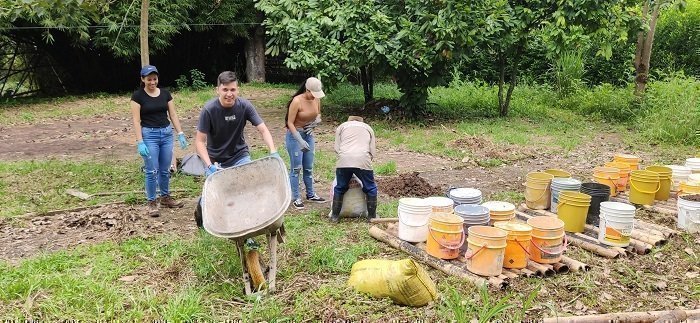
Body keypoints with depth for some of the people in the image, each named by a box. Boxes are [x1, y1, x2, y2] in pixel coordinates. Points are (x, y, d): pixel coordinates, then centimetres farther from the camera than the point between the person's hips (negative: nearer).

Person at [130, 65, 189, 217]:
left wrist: (180, 134, 2)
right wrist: (140, 142, -15)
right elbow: (136, 120, -8)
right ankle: (151, 203, 9)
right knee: (152, 171, -4)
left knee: (165, 170, 12)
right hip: (149, 134, -4)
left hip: (167, 133, 4)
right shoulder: (138, 96, -5)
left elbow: (173, 115, 9)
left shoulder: (165, 93, 6)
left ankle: (165, 197, 29)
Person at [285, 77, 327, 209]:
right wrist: (300, 141, -27)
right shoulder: (297, 101, -21)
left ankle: (310, 194, 25)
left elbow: (318, 116, 15)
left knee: (309, 167, 13)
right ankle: (296, 197, 6)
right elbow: (290, 123, -20)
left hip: (309, 134, 6)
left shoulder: (316, 99, -3)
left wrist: (314, 123, -9)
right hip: (295, 134, -6)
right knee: (296, 168, -3)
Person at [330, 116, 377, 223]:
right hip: (363, 161, 0)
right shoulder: (368, 128, 29)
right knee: (370, 189, 17)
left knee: (339, 188, 18)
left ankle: (335, 216, 23)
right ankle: (372, 216, 21)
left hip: (344, 161, 0)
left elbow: (336, 148, 13)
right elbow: (373, 152, 18)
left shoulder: (341, 126, 26)